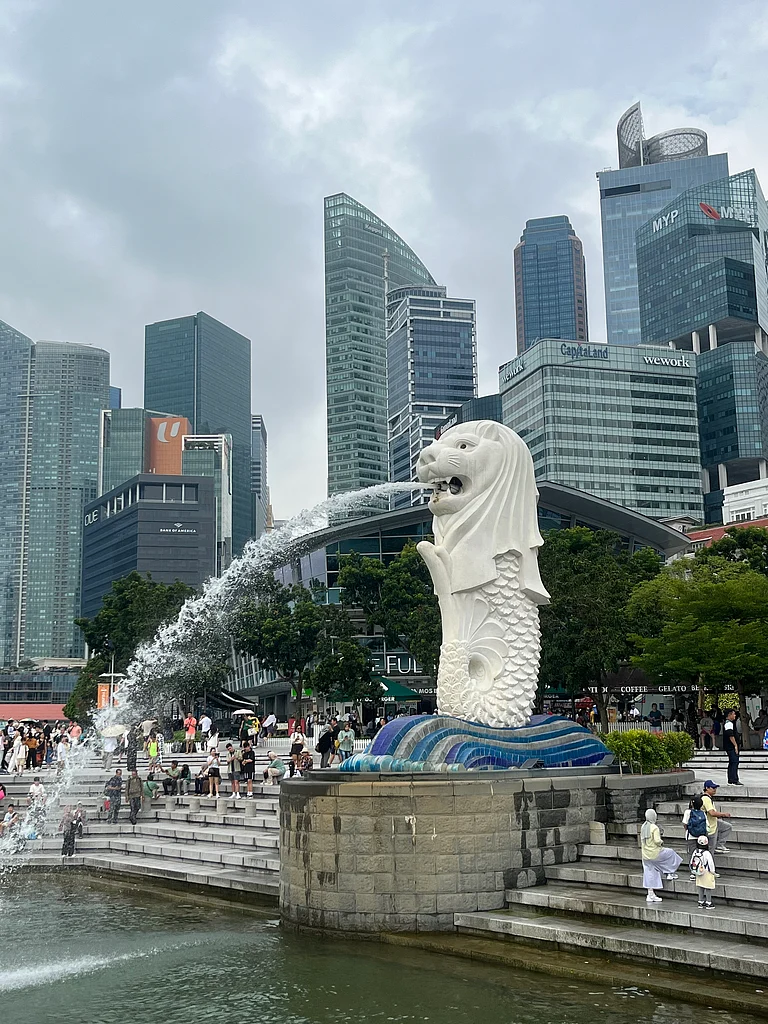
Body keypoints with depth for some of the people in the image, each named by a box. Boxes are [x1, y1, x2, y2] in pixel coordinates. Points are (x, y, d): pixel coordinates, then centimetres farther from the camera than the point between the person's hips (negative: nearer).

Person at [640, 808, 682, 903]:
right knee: (671, 853, 18)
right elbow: (657, 841, -22)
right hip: (655, 853, -7)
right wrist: (661, 842, -2)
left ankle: (650, 895, 13)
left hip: (646, 855, 7)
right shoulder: (654, 827, -17)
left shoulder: (643, 827, 5)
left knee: (650, 874, 11)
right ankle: (670, 873, 24)